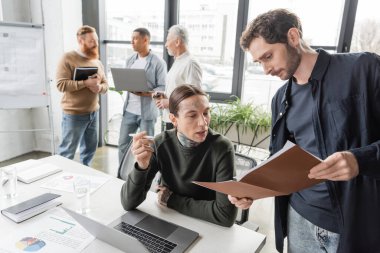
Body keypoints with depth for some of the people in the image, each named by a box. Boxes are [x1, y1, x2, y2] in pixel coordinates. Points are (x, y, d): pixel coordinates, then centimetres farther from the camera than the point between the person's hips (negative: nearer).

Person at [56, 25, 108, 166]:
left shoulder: (97, 61, 12)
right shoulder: (68, 58, -8)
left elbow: (105, 85, 13)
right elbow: (61, 84, -16)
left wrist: (99, 87, -11)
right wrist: (86, 82, -23)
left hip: (93, 113, 7)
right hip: (74, 114, -6)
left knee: (90, 148, 17)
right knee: (67, 152, 2)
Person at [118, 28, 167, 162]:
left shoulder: (158, 62, -8)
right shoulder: (130, 60, 11)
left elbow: (163, 87, -11)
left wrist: (145, 93, -24)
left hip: (147, 112, -6)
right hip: (129, 110, 6)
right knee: (123, 143, 11)